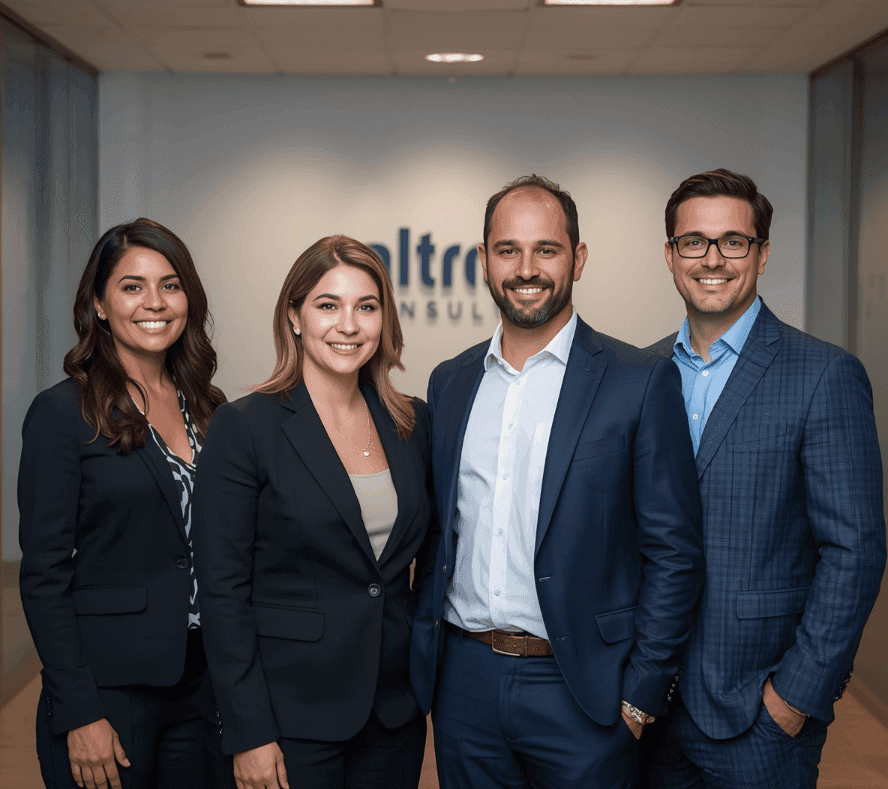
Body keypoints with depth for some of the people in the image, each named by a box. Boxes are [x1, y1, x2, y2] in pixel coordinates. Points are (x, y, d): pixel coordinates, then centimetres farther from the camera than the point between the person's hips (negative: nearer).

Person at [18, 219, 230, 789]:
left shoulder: (207, 409, 8)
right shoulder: (63, 413, -7)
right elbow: (44, 575, -10)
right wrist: (80, 715, -15)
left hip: (204, 685, 5)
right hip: (110, 689, -5)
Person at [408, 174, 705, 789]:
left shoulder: (641, 382, -7)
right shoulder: (449, 382, 8)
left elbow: (674, 553, -7)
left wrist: (642, 693, -10)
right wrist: (424, 653, 8)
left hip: (579, 692, -4)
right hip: (463, 683, 4)